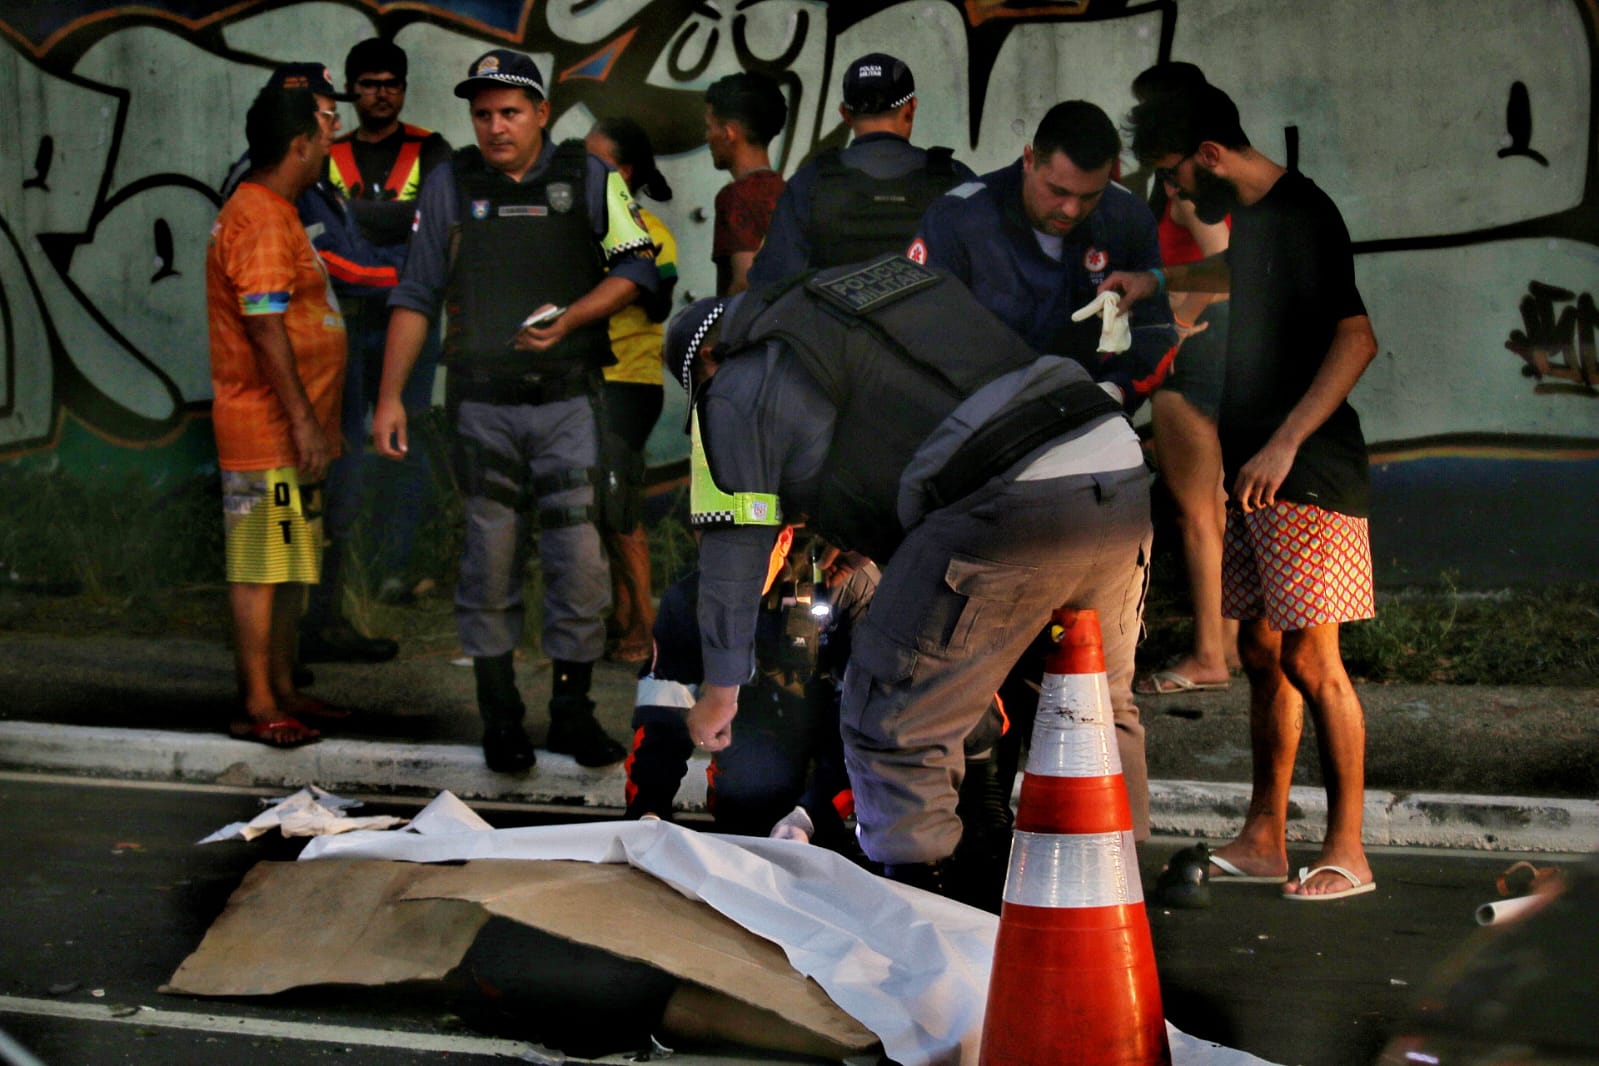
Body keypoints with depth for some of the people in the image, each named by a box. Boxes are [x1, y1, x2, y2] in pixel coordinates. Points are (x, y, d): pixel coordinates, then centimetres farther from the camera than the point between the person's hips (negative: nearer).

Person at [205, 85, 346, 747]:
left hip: (288, 433, 10)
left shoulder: (274, 213, 17)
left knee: (287, 567, 14)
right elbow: (265, 327, -22)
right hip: (268, 432, -10)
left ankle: (283, 691, 22)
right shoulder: (261, 220, -16)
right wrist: (302, 419, -22)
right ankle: (257, 706, -2)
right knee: (260, 566, -6)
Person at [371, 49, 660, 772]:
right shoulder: (449, 186, 7)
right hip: (482, 405, 1)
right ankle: (500, 719, 14)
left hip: (569, 398, 0)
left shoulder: (587, 178, 5)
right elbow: (415, 297, 8)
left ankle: (572, 713, 9)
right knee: (491, 562, 3)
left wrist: (569, 319, -11)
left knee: (579, 561, -4)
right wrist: (390, 395, 3)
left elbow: (636, 266, 3)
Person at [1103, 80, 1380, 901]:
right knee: (1262, 655, 10)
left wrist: (1284, 445, -26)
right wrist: (1158, 282, 31)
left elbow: (1357, 340, -23)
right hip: (1256, 472, 9)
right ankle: (1263, 839, 16)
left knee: (1310, 659, -8)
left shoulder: (1301, 214, -14)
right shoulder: (1252, 215, 15)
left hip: (1308, 475, -9)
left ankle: (1346, 852, -2)